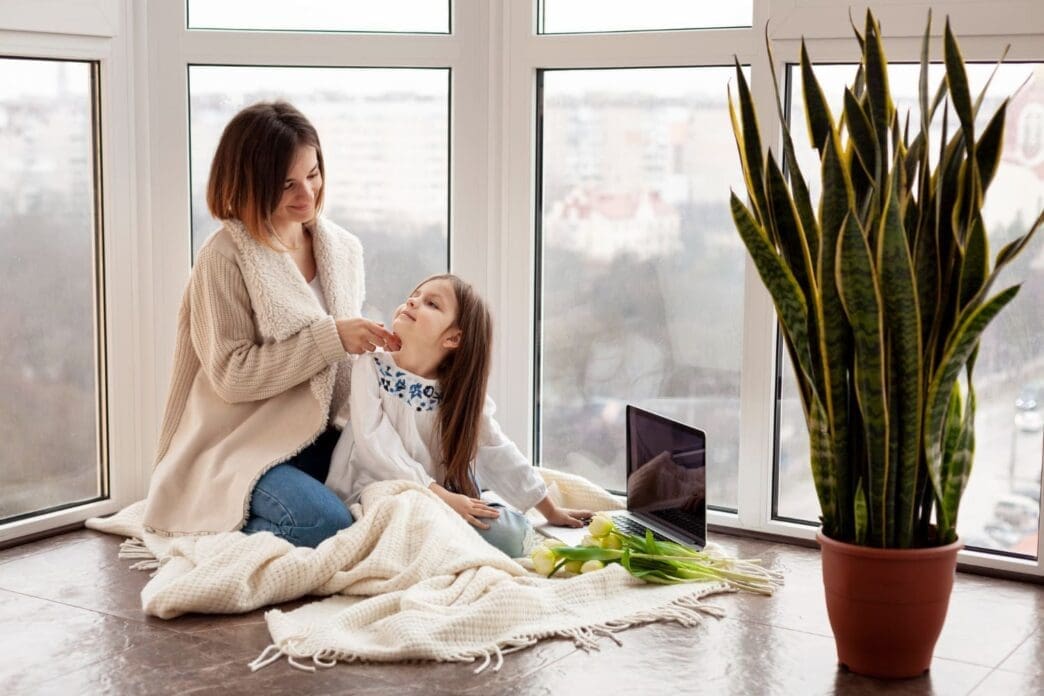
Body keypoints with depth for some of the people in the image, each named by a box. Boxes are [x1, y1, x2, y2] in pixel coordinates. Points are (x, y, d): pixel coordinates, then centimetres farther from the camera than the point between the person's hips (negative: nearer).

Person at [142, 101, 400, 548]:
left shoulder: (344, 249, 9)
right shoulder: (226, 257, -9)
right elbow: (231, 375, -14)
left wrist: (373, 346, -4)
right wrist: (331, 338, -20)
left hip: (321, 442, 7)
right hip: (247, 445, -7)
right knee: (327, 524, -31)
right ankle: (217, 541, -2)